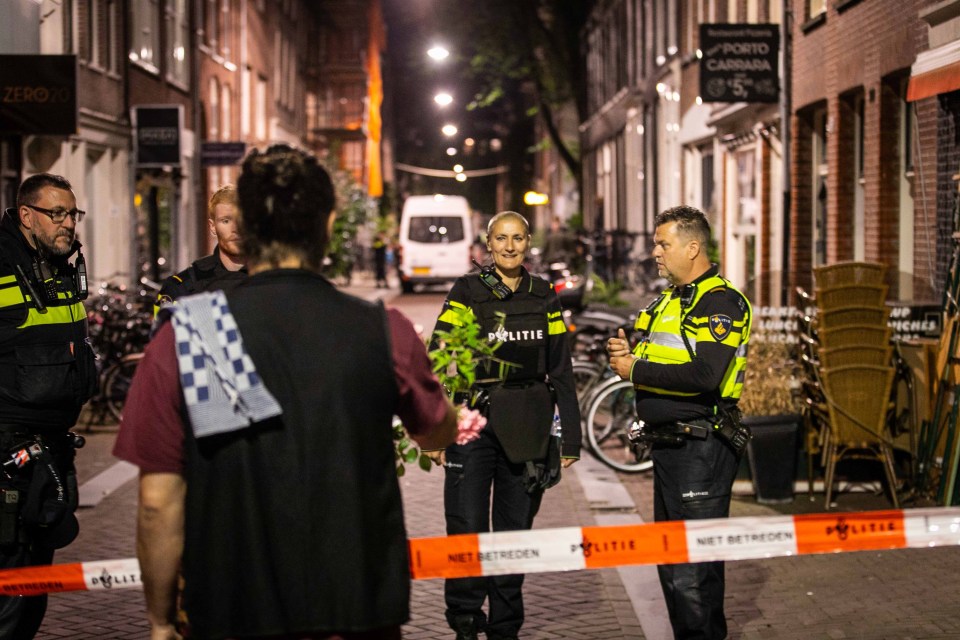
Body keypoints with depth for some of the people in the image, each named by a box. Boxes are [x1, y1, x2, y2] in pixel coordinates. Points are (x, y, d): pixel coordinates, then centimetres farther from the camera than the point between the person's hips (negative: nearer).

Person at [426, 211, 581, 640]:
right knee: (467, 529, -7)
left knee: (516, 531, 7)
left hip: (526, 430, 3)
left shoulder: (544, 298, 9)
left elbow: (561, 372, 11)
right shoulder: (467, 292, 0)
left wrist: (569, 439, 7)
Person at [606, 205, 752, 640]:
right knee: (670, 558, 16)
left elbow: (704, 376, -25)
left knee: (694, 568, -8)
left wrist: (637, 371, -17)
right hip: (667, 445, 10)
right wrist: (627, 353, 0)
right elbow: (658, 363, 23)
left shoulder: (721, 302, -13)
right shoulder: (666, 302, 18)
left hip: (701, 450, -10)